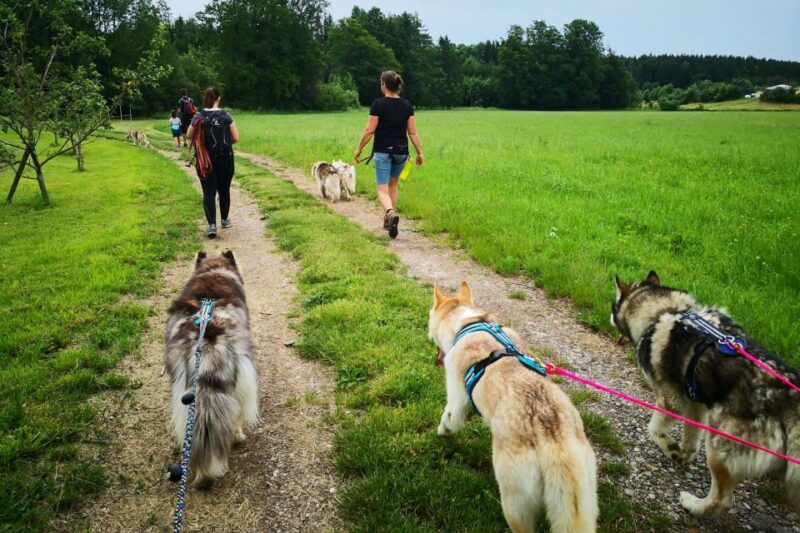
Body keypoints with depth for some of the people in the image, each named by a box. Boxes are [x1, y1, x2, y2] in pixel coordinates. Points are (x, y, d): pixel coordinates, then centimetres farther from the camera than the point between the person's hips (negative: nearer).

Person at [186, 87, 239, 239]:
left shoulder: (198, 116, -4)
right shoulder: (226, 116, -6)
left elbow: (188, 136, 4)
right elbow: (236, 138, -4)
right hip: (225, 159, 0)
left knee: (209, 192, 0)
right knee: (224, 190, 16)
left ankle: (212, 225, -14)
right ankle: (225, 220, 30)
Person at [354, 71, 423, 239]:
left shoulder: (378, 104, -10)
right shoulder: (407, 105, 2)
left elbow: (369, 130, -10)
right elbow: (413, 132, 0)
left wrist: (359, 149, 1)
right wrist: (420, 152, 7)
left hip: (383, 152, -4)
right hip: (401, 152, 4)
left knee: (382, 189, -2)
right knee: (393, 184, 24)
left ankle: (391, 213, -31)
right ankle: (389, 218, 28)